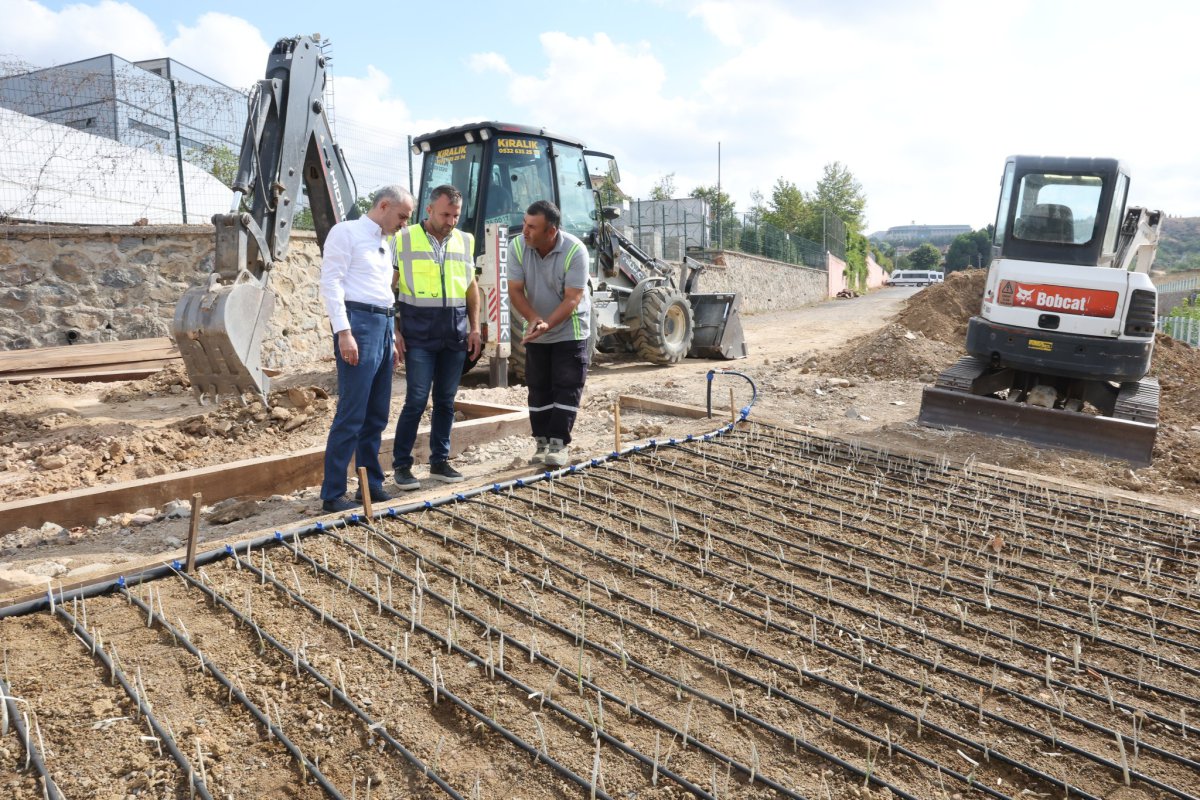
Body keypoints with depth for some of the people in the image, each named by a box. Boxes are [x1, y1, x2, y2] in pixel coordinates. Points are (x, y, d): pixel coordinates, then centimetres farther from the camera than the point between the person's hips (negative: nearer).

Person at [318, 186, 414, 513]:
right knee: (351, 415, -9)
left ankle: (371, 486, 19)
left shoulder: (385, 243, 22)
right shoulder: (346, 231, -2)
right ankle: (333, 494, -2)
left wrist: (391, 338, 19)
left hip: (383, 326, 8)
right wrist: (344, 332, -19)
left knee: (377, 416, 10)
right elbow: (331, 282, -10)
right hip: (358, 324, -8)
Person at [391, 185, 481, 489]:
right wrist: (394, 330, -7)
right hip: (419, 334, -4)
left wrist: (475, 327, 8)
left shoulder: (465, 241, 10)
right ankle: (401, 465, 8)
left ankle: (439, 461, 21)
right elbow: (389, 288, -1)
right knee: (416, 400, -5)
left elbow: (472, 287, 16)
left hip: (455, 333, 4)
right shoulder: (404, 240, -2)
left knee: (446, 400, 9)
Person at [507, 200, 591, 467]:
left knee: (566, 387, -4)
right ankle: (542, 442, 17)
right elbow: (515, 291, -11)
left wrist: (547, 324, -37)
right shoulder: (517, 246, -14)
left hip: (569, 331, -4)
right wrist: (533, 319, -28)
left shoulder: (575, 251, -24)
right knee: (538, 388, 8)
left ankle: (558, 443, 2)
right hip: (535, 330, 4)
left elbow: (572, 299, -25)